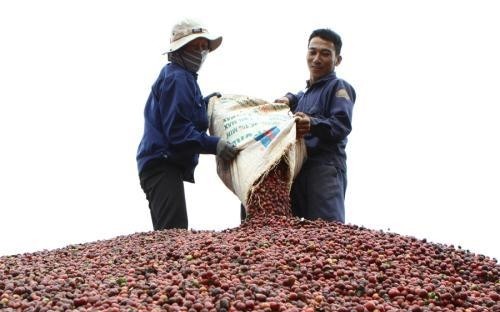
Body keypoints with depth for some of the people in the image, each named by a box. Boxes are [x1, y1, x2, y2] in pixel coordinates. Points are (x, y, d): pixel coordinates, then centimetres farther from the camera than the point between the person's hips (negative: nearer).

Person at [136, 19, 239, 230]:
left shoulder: (183, 77, 21)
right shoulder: (177, 78, -12)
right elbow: (177, 129, -20)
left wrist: (205, 102, 17)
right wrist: (214, 145, -25)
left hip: (160, 165, 11)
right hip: (162, 165, -11)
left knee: (167, 233, 11)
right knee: (174, 232, -19)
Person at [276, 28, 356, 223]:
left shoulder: (339, 87, 1)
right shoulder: (306, 94, 27)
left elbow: (342, 125, -14)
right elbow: (298, 98, 52)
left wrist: (313, 125, -33)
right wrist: (288, 99, 27)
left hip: (326, 168, -8)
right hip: (299, 168, 8)